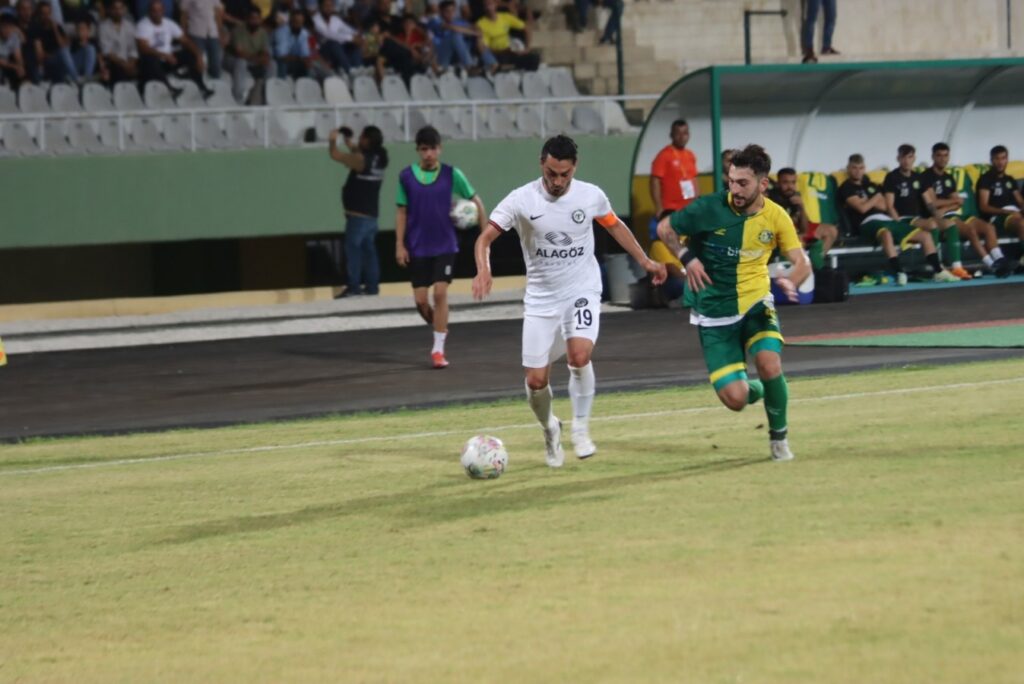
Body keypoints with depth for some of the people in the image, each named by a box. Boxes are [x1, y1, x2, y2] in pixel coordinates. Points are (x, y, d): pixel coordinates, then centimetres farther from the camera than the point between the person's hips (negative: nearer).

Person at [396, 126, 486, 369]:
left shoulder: (452, 174, -4)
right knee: (420, 299, 0)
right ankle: (439, 329, 30)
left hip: (445, 246, -1)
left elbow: (474, 199, 5)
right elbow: (402, 212, 4)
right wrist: (400, 245, -1)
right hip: (417, 248, 1)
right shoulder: (406, 176, -2)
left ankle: (438, 349, -6)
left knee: (440, 292, -12)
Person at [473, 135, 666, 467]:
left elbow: (615, 226, 14)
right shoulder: (521, 200, -13)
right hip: (541, 298, 0)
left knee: (580, 355, -27)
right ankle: (550, 430, 31)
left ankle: (581, 428, -6)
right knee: (536, 381, -1)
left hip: (582, 291, 0)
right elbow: (485, 238, -15)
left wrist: (644, 261, 16)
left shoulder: (591, 196, -7)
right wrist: (483, 271, -34)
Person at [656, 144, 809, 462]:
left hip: (756, 304, 1)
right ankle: (752, 389, 31)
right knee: (735, 399, -10)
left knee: (770, 366, -27)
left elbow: (802, 262, -4)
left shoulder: (776, 216, -7)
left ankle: (779, 436, 0)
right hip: (715, 312, -1)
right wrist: (687, 258, -14)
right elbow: (665, 228, 1)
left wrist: (791, 281, -26)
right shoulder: (709, 208, -13)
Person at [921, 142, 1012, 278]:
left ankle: (999, 261, -27)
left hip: (955, 214, 8)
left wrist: (946, 208, -10)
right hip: (940, 218, -8)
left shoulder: (949, 178, 21)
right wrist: (954, 201, 1)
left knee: (988, 227, -13)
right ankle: (991, 265, -33)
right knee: (971, 229, -31)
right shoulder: (927, 177, -2)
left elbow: (959, 203, 11)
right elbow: (931, 203, -11)